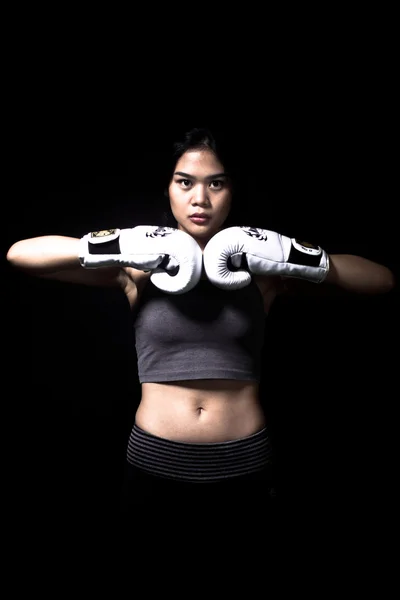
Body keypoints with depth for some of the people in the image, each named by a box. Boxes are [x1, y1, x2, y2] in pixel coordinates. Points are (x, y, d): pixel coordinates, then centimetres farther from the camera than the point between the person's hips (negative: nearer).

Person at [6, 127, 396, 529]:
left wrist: (294, 257, -19)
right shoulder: (136, 266, -5)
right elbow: (19, 254, -9)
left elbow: (382, 280, -5)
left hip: (244, 464, 1)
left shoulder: (264, 268, -3)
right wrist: (115, 248, -22)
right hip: (155, 464, 0)